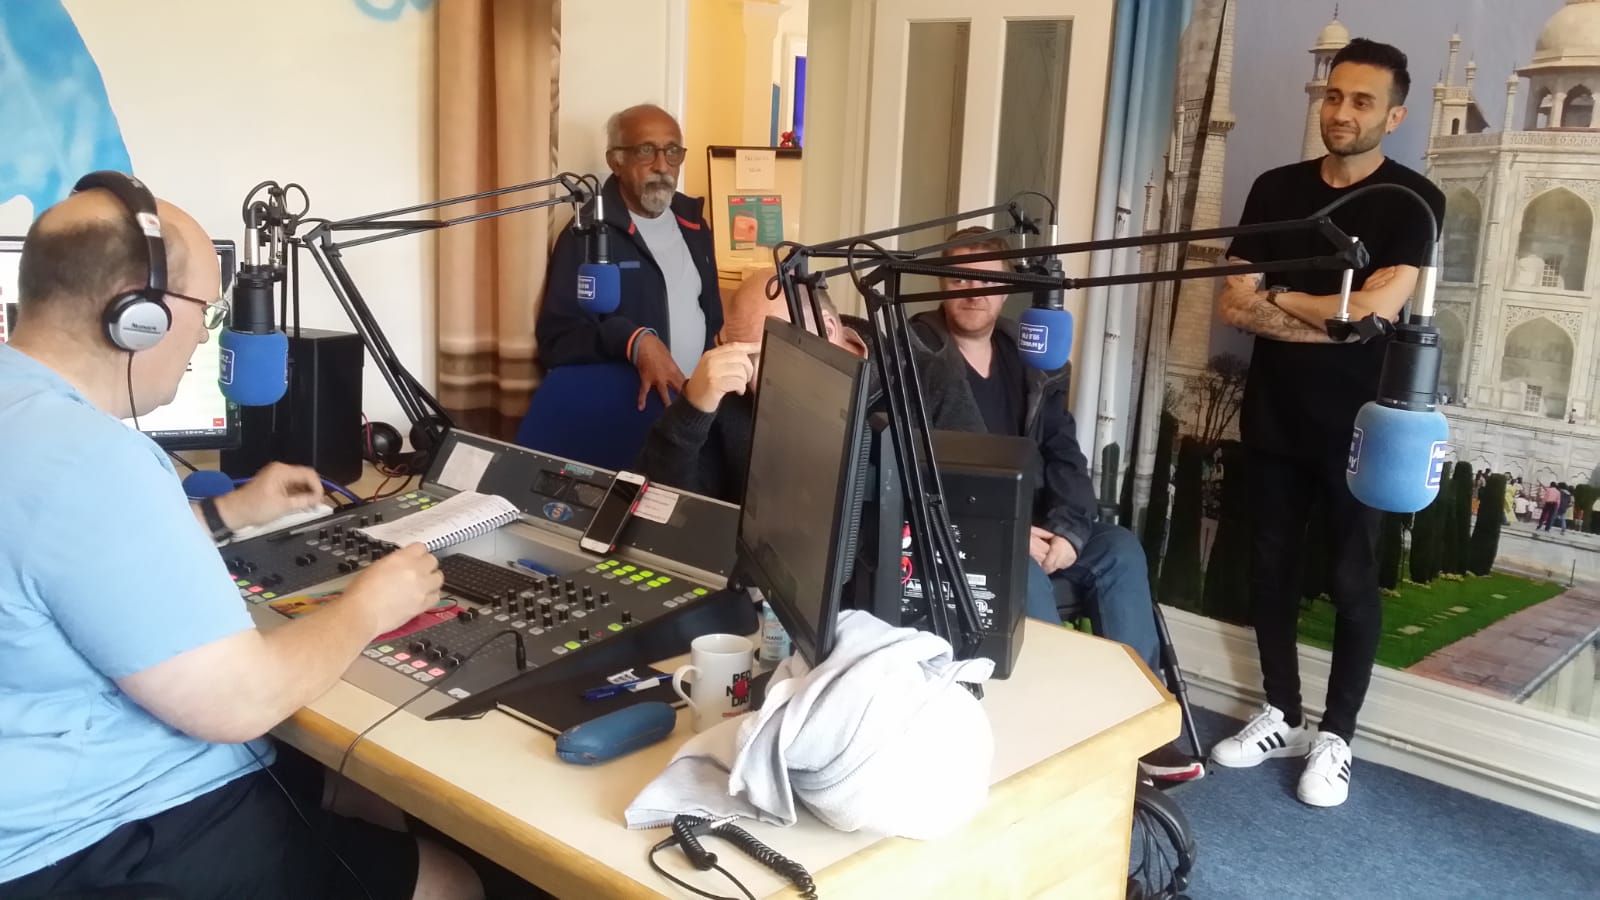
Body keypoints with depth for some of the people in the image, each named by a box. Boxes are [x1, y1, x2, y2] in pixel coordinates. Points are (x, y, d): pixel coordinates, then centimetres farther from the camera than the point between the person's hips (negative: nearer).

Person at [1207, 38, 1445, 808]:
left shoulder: (1412, 201, -6)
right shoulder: (1275, 189, 6)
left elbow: (1378, 307, -18)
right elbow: (1233, 304, -2)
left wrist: (1278, 297, -7)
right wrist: (1331, 316, -13)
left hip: (1357, 424, -4)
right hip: (1274, 415, 4)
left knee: (1352, 580, 4)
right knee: (1271, 565, 11)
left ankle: (1336, 737, 17)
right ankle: (1282, 715, 26)